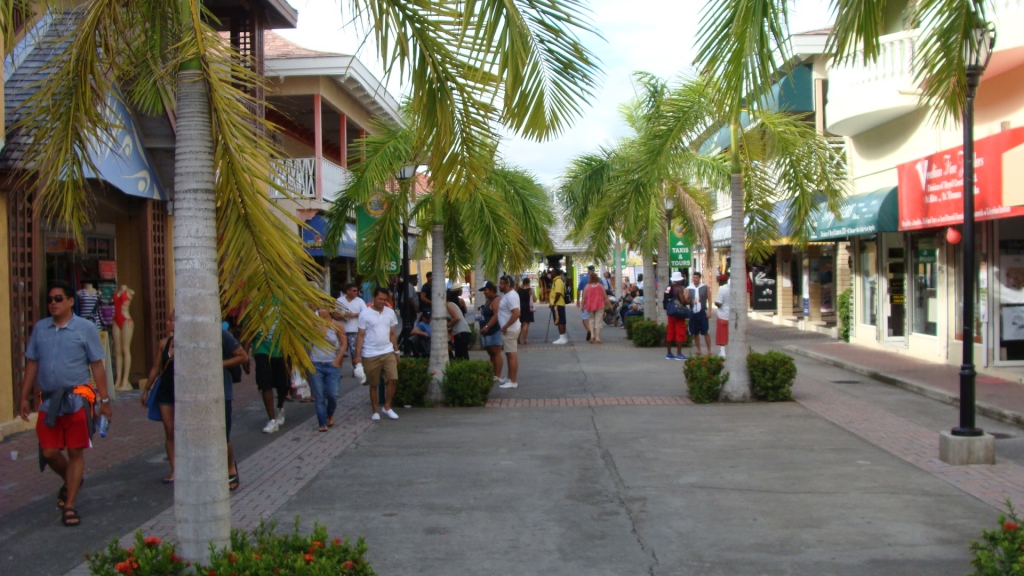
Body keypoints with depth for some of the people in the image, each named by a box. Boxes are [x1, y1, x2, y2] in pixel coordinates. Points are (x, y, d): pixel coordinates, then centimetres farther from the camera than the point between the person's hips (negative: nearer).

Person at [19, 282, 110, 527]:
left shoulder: (86, 328, -2)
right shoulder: (40, 328, 9)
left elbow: (97, 366, -2)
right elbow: (32, 364, 13)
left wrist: (104, 400, -4)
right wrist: (24, 397, 10)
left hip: (77, 398, -4)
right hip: (48, 400, 4)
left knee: (75, 453, 1)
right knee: (49, 452, 5)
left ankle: (69, 505, 11)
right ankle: (71, 481, 36)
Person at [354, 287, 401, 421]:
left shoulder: (390, 313, 5)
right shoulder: (365, 314, -6)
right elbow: (360, 335, -5)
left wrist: (396, 351, 12)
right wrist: (358, 356, -9)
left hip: (388, 352, 3)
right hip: (371, 355, -3)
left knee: (393, 379, -7)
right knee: (373, 384, 6)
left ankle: (387, 407, 10)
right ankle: (374, 411, 19)